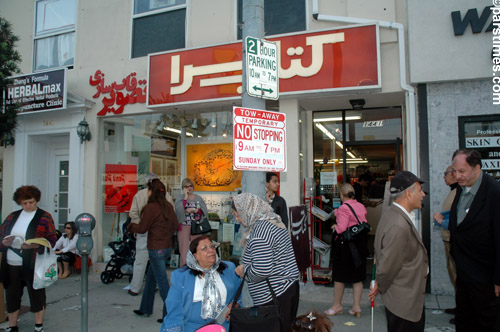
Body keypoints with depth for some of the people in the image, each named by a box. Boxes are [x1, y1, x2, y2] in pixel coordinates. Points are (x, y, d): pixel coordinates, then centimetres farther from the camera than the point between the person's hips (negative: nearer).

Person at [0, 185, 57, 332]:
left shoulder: (44, 217, -2)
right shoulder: (12, 216, 13)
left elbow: (52, 240, -7)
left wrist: (35, 245, -22)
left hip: (32, 265, -4)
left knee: (36, 295, 6)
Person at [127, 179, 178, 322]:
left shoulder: (151, 207, -17)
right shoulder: (169, 206, 4)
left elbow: (142, 228, -9)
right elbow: (175, 225, 11)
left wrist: (130, 226, 10)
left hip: (156, 249, -8)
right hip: (167, 247, 8)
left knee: (162, 282, 0)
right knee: (150, 278, 22)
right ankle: (145, 308, 35)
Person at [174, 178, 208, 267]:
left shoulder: (198, 198, 11)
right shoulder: (179, 198, 4)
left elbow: (205, 212, 2)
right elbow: (178, 211, -15)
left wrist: (196, 210, -14)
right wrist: (185, 197, -12)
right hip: (184, 227, -2)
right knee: (184, 251, -5)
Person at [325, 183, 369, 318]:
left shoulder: (343, 208, -17)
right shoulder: (361, 206, 3)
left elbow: (341, 229, -24)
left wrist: (335, 227, -1)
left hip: (345, 244, -6)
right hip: (360, 244, 7)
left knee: (340, 276, 8)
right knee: (357, 277, 13)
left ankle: (337, 305, 20)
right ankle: (356, 306, 19)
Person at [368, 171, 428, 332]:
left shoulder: (392, 214, 4)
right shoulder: (399, 225, -29)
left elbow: (379, 253, 9)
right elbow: (387, 266, -22)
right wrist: (379, 287, -4)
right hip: (404, 303, -9)